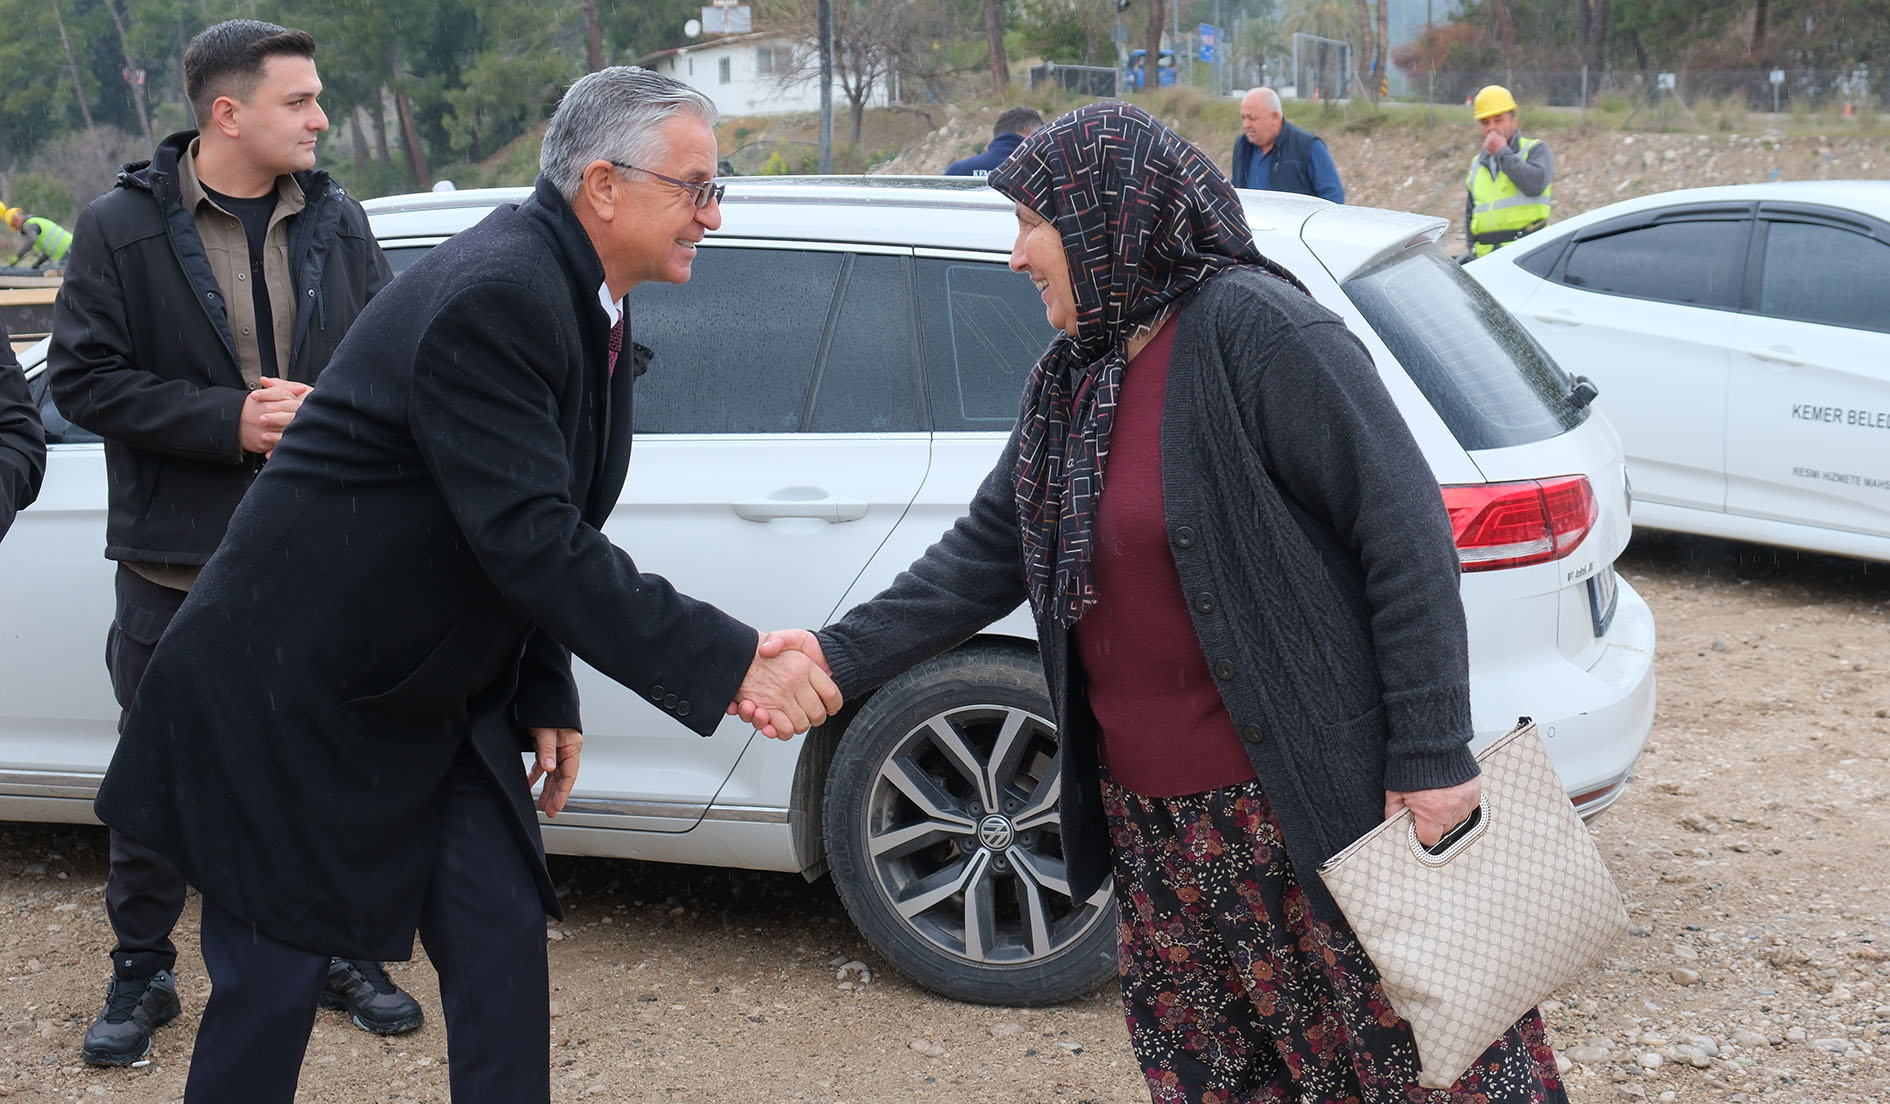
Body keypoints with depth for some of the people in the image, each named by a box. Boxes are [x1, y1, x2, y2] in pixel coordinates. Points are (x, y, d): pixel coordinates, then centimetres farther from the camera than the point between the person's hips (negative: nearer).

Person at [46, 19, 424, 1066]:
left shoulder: (336, 221, 5)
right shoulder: (121, 228, -4)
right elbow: (83, 376, -8)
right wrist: (229, 421, -17)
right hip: (175, 560, -2)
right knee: (157, 777, 8)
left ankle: (342, 951, 29)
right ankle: (141, 974, 25)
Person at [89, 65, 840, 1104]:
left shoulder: (583, 303, 5)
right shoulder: (493, 296, -26)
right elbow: (530, 542, -32)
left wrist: (546, 697, 7)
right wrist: (733, 664, -32)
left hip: (434, 699, 9)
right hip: (291, 701, -9)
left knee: (504, 950, 6)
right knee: (269, 988, 3)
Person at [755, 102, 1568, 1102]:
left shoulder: (1250, 327, -15)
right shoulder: (1071, 380, 12)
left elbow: (1405, 530, -17)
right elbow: (989, 549, 15)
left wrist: (1432, 757, -19)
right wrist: (843, 656, 4)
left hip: (1310, 801, -8)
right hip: (1152, 823, 8)